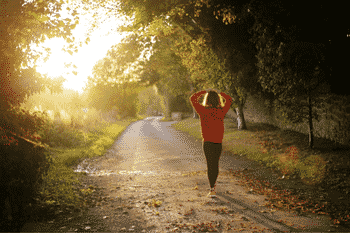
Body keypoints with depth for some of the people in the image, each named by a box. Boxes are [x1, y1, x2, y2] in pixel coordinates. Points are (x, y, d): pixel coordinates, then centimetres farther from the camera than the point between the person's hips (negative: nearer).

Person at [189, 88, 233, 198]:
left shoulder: (203, 110, -10)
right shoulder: (222, 111, -4)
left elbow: (192, 99, 2)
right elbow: (229, 99, 14)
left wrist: (204, 91, 6)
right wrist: (219, 93, 14)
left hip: (208, 142, -3)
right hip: (218, 142, 3)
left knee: (210, 165, -1)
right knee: (215, 164, 18)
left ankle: (212, 190, -6)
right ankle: (213, 185, 34)